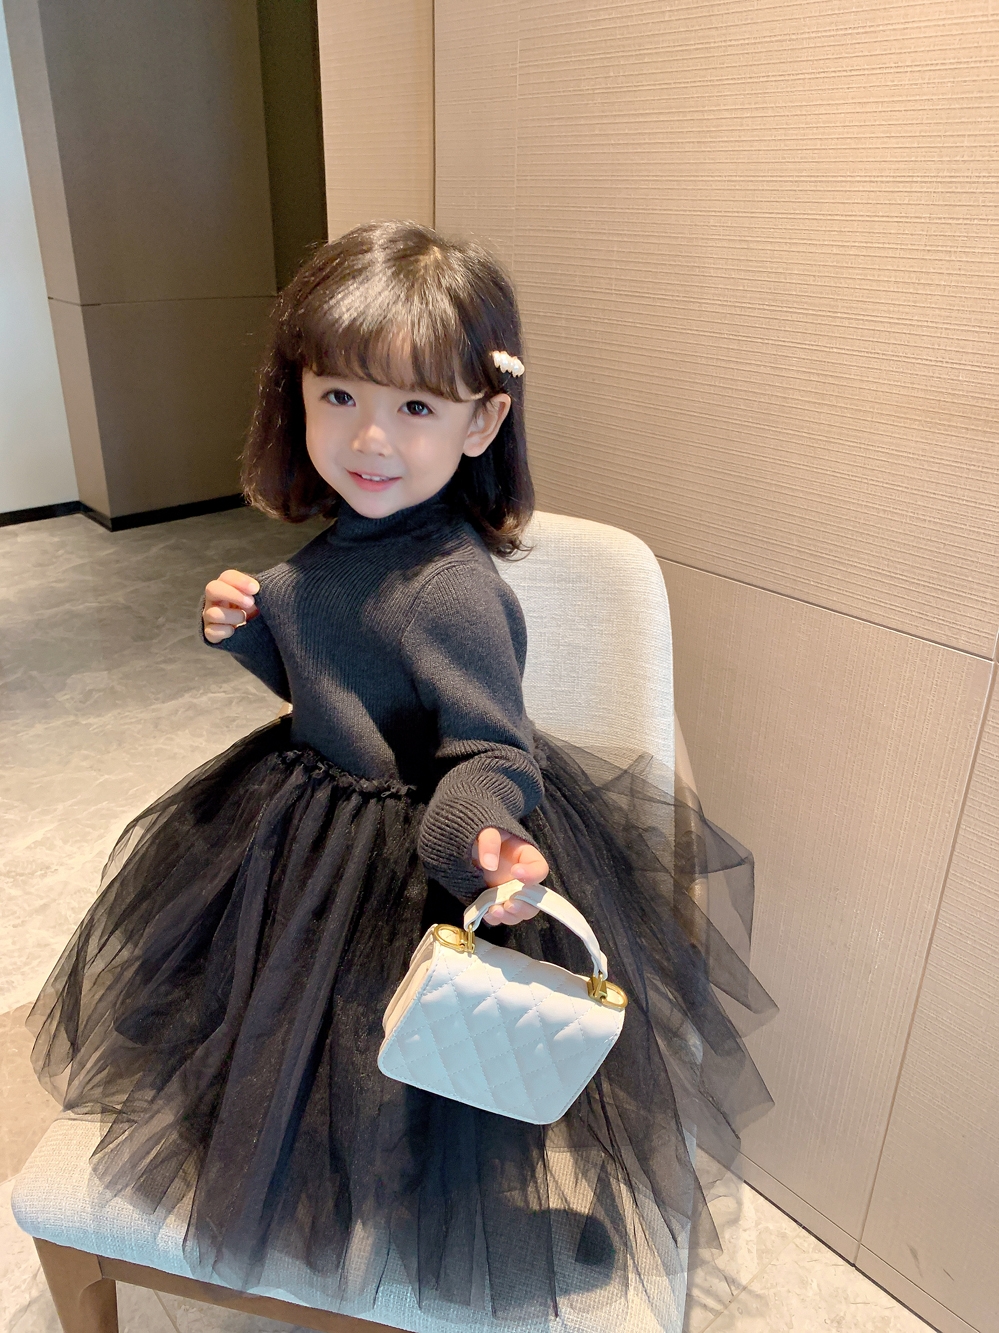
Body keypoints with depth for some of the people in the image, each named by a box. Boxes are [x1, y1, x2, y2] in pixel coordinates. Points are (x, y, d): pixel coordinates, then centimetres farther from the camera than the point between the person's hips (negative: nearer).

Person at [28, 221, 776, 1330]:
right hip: (313, 812, 9)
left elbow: (489, 750, -26)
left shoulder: (453, 591, -31)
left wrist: (476, 833, -47)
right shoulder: (339, 541, -3)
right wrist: (248, 627, -8)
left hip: (410, 862, -8)